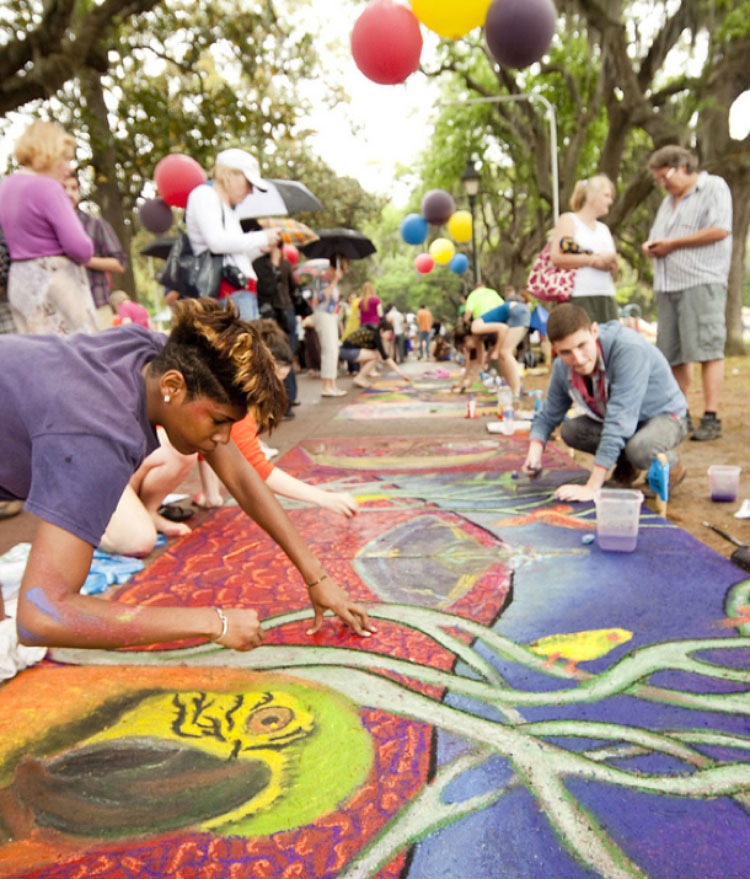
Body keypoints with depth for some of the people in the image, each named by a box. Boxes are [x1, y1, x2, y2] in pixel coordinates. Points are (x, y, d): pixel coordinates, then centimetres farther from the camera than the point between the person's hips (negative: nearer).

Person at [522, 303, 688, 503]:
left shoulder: (628, 349, -36)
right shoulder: (562, 367, -15)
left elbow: (619, 421, -40)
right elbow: (547, 416, -2)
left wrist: (591, 488, -43)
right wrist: (535, 452, -25)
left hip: (664, 416, -6)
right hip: (621, 419, 6)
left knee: (640, 448, -37)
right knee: (570, 430, -18)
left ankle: (671, 464, 0)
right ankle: (625, 464, 8)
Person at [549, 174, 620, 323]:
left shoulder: (604, 229, 26)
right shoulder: (568, 220, 6)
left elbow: (614, 271, 21)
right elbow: (556, 257, -12)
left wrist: (610, 261, -3)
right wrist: (592, 260, -11)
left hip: (606, 298, 7)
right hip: (578, 298, -7)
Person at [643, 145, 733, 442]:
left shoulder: (714, 187, 2)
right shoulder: (669, 201, 25)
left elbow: (720, 229, -11)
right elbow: (657, 237, 31)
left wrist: (672, 244, -8)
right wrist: (651, 247, 6)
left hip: (701, 282, -7)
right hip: (668, 286, 8)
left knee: (707, 350, -11)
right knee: (673, 354, 5)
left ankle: (711, 418, -10)